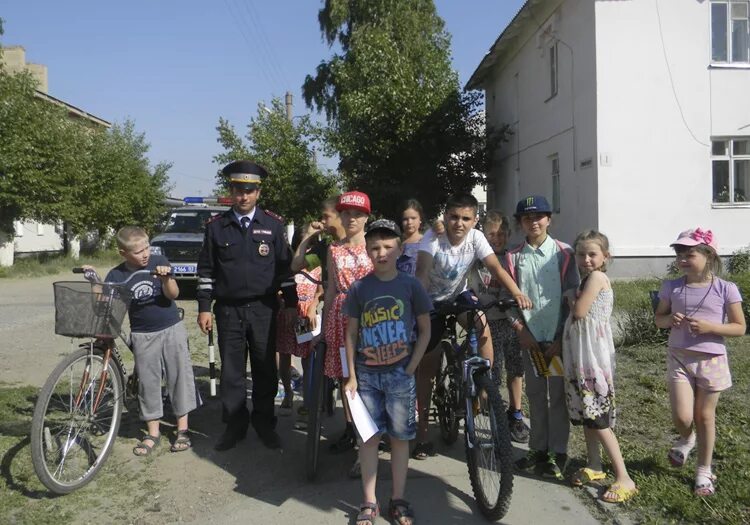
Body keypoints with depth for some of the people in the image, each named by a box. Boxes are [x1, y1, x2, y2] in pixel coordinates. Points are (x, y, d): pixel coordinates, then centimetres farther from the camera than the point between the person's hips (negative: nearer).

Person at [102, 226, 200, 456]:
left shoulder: (159, 262, -6)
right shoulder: (116, 275, -6)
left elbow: (173, 294, -10)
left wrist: (166, 279, -30)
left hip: (172, 329, 0)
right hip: (143, 335, 0)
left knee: (179, 375, 3)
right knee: (148, 382, 6)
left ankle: (182, 428, 16)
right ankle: (153, 432, 20)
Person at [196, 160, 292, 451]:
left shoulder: (274, 224, 1)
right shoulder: (216, 226, 3)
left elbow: (285, 266, 4)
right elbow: (206, 270, 5)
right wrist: (204, 308, 1)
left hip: (264, 309, 0)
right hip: (228, 310, 1)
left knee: (265, 370, 8)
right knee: (231, 372, 8)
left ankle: (265, 424, 24)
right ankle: (234, 425, 23)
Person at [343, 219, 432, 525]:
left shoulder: (410, 286, -3)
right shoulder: (359, 288, 0)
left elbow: (425, 330, 2)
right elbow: (351, 334, 3)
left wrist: (411, 368, -6)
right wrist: (351, 376, -1)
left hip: (400, 373, -1)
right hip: (366, 373, 1)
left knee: (400, 437, 8)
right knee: (369, 436, 7)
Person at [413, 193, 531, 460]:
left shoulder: (476, 238, -17)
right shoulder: (432, 237, -24)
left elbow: (496, 268, -26)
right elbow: (422, 273, -34)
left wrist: (517, 293, -41)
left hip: (459, 296, 3)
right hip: (431, 302, -3)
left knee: (482, 326, -28)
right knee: (427, 366, -1)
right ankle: (422, 433, 10)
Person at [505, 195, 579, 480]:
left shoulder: (563, 254, -3)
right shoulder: (513, 257, 3)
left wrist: (562, 338, -8)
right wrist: (520, 331, -5)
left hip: (558, 338, -2)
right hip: (530, 337, 2)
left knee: (558, 395, 3)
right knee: (535, 395, 11)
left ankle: (558, 453, 15)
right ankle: (538, 448, 23)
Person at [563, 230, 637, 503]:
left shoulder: (597, 277, -12)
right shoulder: (586, 279, 15)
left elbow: (579, 311, -18)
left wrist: (571, 296, -2)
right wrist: (573, 299, -2)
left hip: (593, 354, -9)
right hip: (578, 354, 9)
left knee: (597, 419, -7)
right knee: (586, 414, 15)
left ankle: (624, 478, -1)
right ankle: (593, 466, 27)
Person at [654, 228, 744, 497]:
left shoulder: (726, 289, -9)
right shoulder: (671, 287, -2)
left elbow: (739, 328, -4)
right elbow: (659, 319, 10)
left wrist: (709, 327, -20)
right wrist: (670, 319, -13)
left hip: (711, 360, -1)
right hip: (679, 358, 1)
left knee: (705, 416, 10)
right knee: (682, 417, -7)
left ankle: (704, 472, 27)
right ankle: (686, 438, 31)